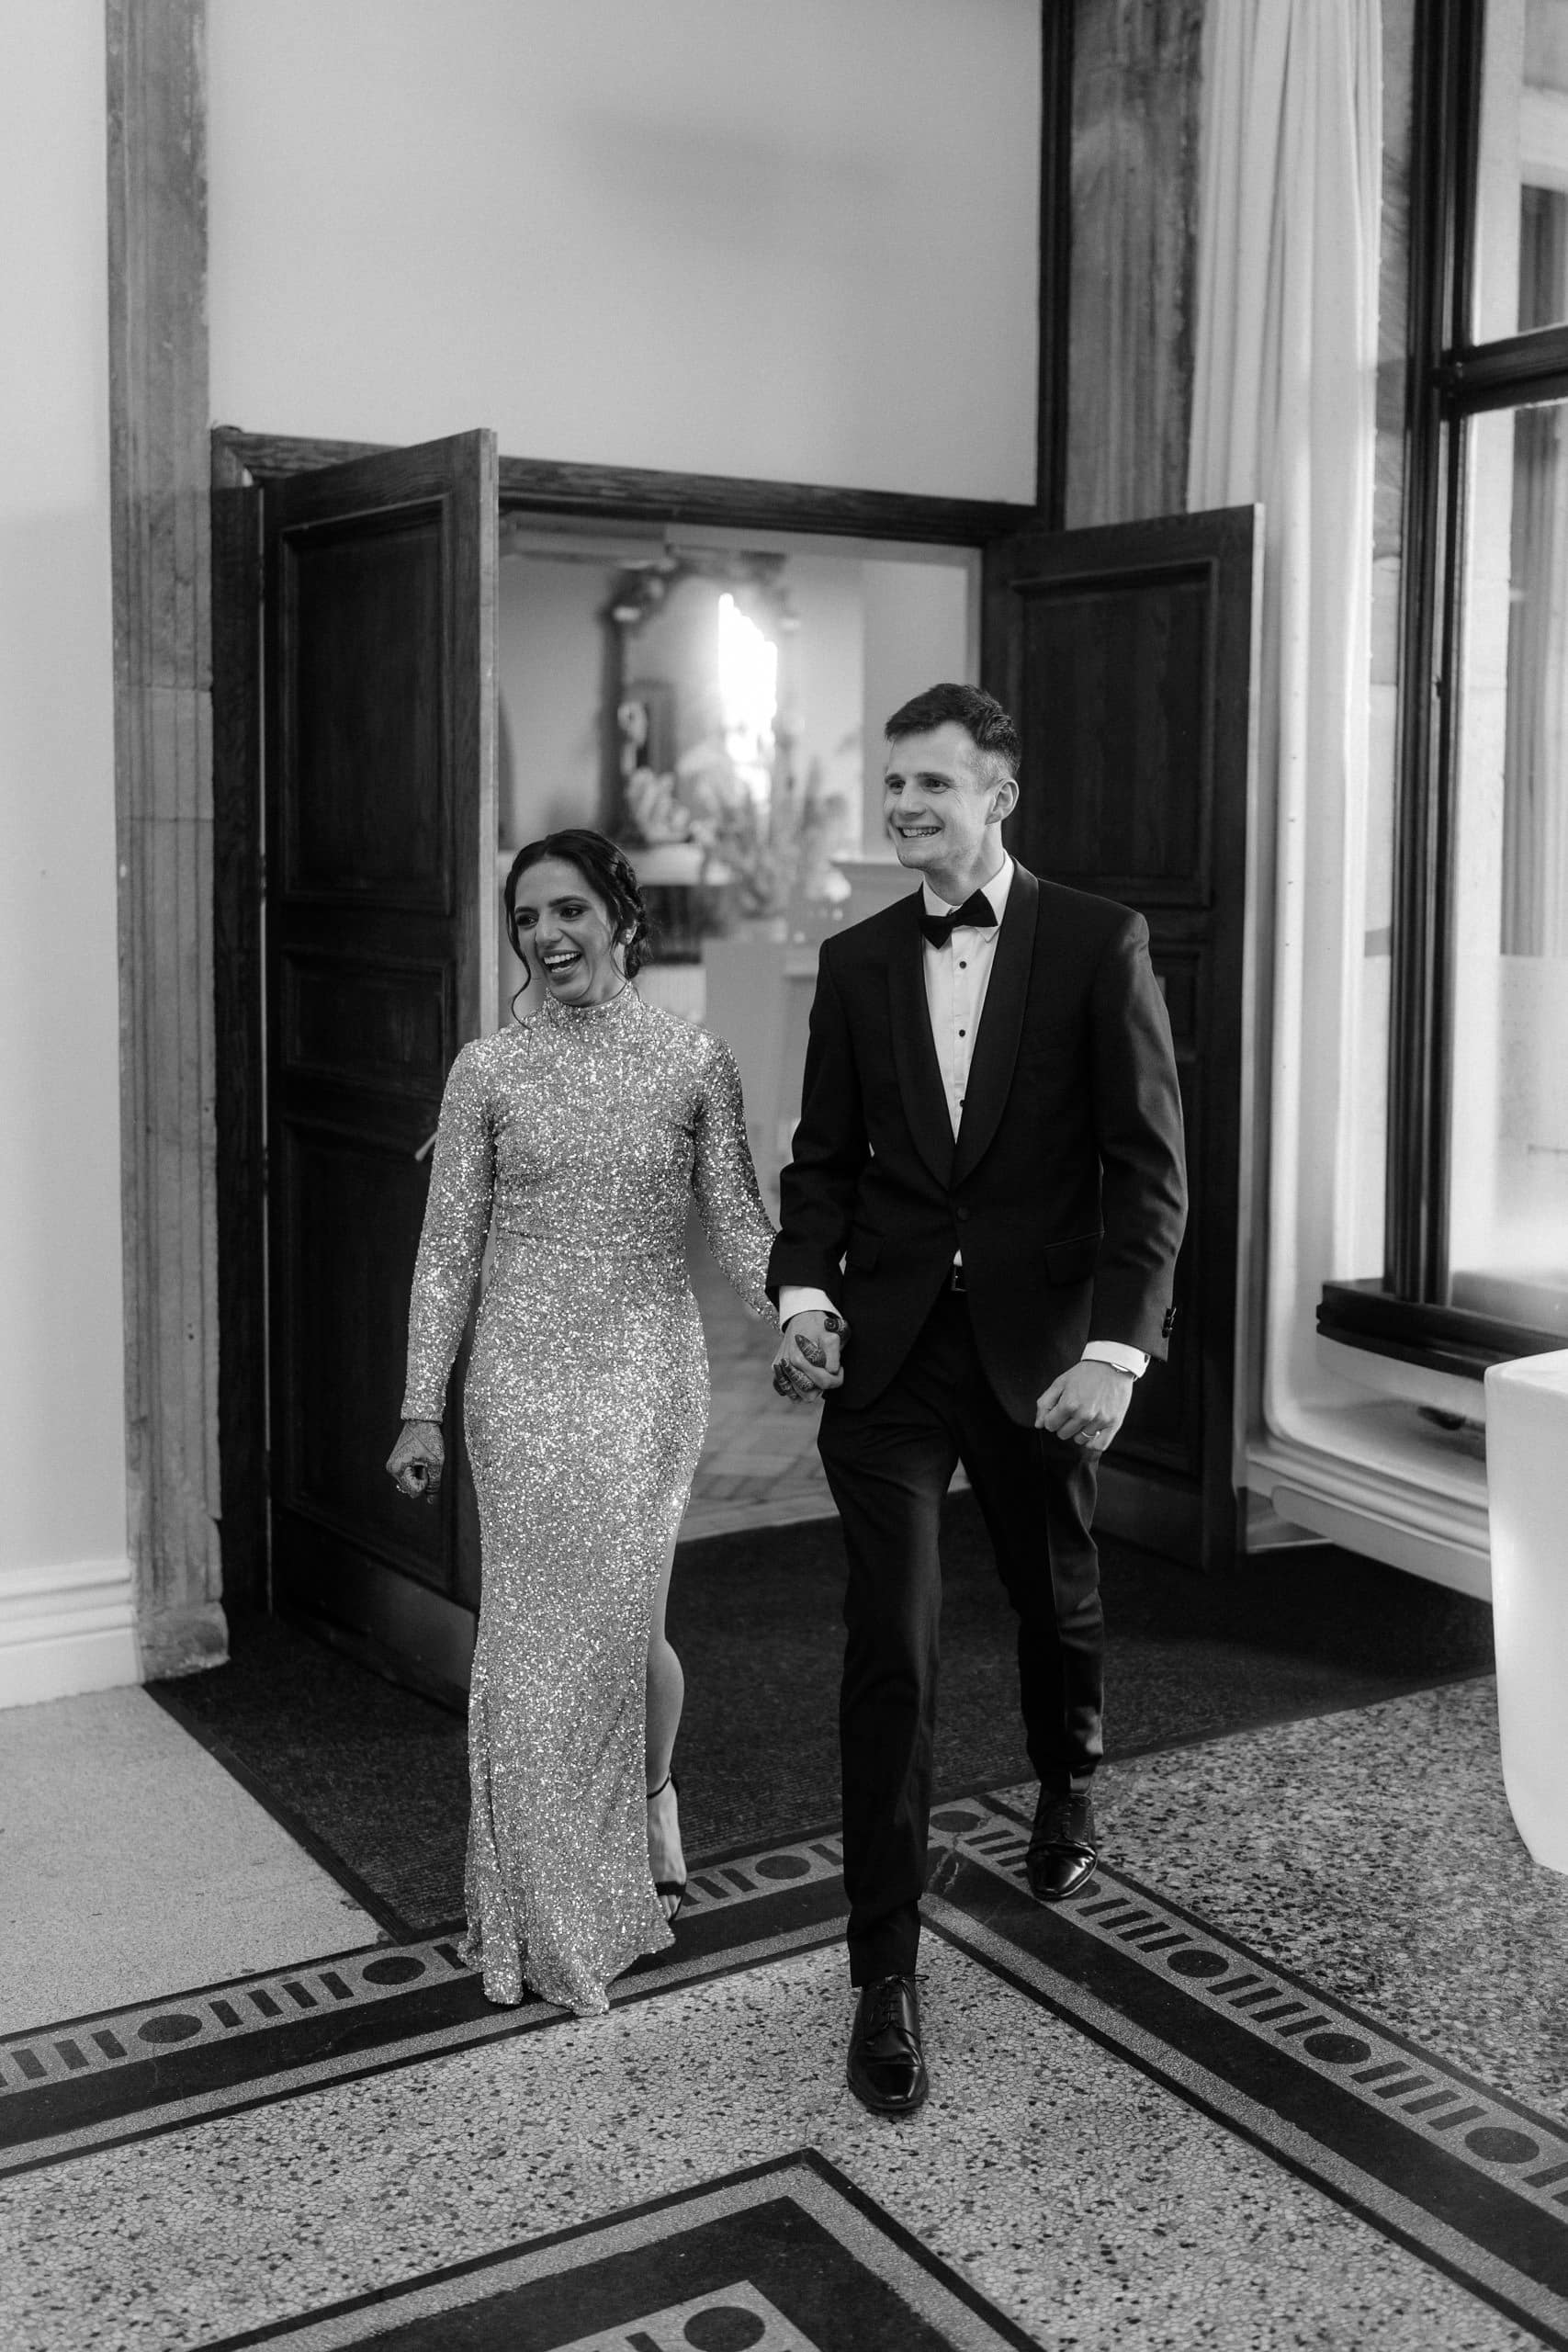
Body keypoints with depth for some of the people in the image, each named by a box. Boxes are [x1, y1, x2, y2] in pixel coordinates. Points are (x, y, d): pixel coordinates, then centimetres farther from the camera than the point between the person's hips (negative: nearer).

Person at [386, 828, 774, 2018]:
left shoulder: (696, 1061, -1)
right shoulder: (488, 1070, 0)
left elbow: (739, 1223, 1)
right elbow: (449, 1247, 2)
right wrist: (422, 1408, -2)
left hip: (651, 1370, 0)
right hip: (525, 1374, 1)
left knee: (623, 1619, 2)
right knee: (540, 1629, 5)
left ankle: (651, 1798, 37)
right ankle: (551, 1904, 24)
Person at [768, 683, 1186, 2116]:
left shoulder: (1098, 945, -5)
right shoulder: (857, 963, 5)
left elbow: (1150, 1166, -8)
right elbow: (826, 1159, 9)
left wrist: (1116, 1349, -18)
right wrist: (804, 1294, -8)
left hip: (1039, 1349, -1)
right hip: (888, 1352, 1)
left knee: (1056, 1597, 19)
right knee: (892, 1645, -5)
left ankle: (1069, 1783, 53)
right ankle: (887, 1975, 5)